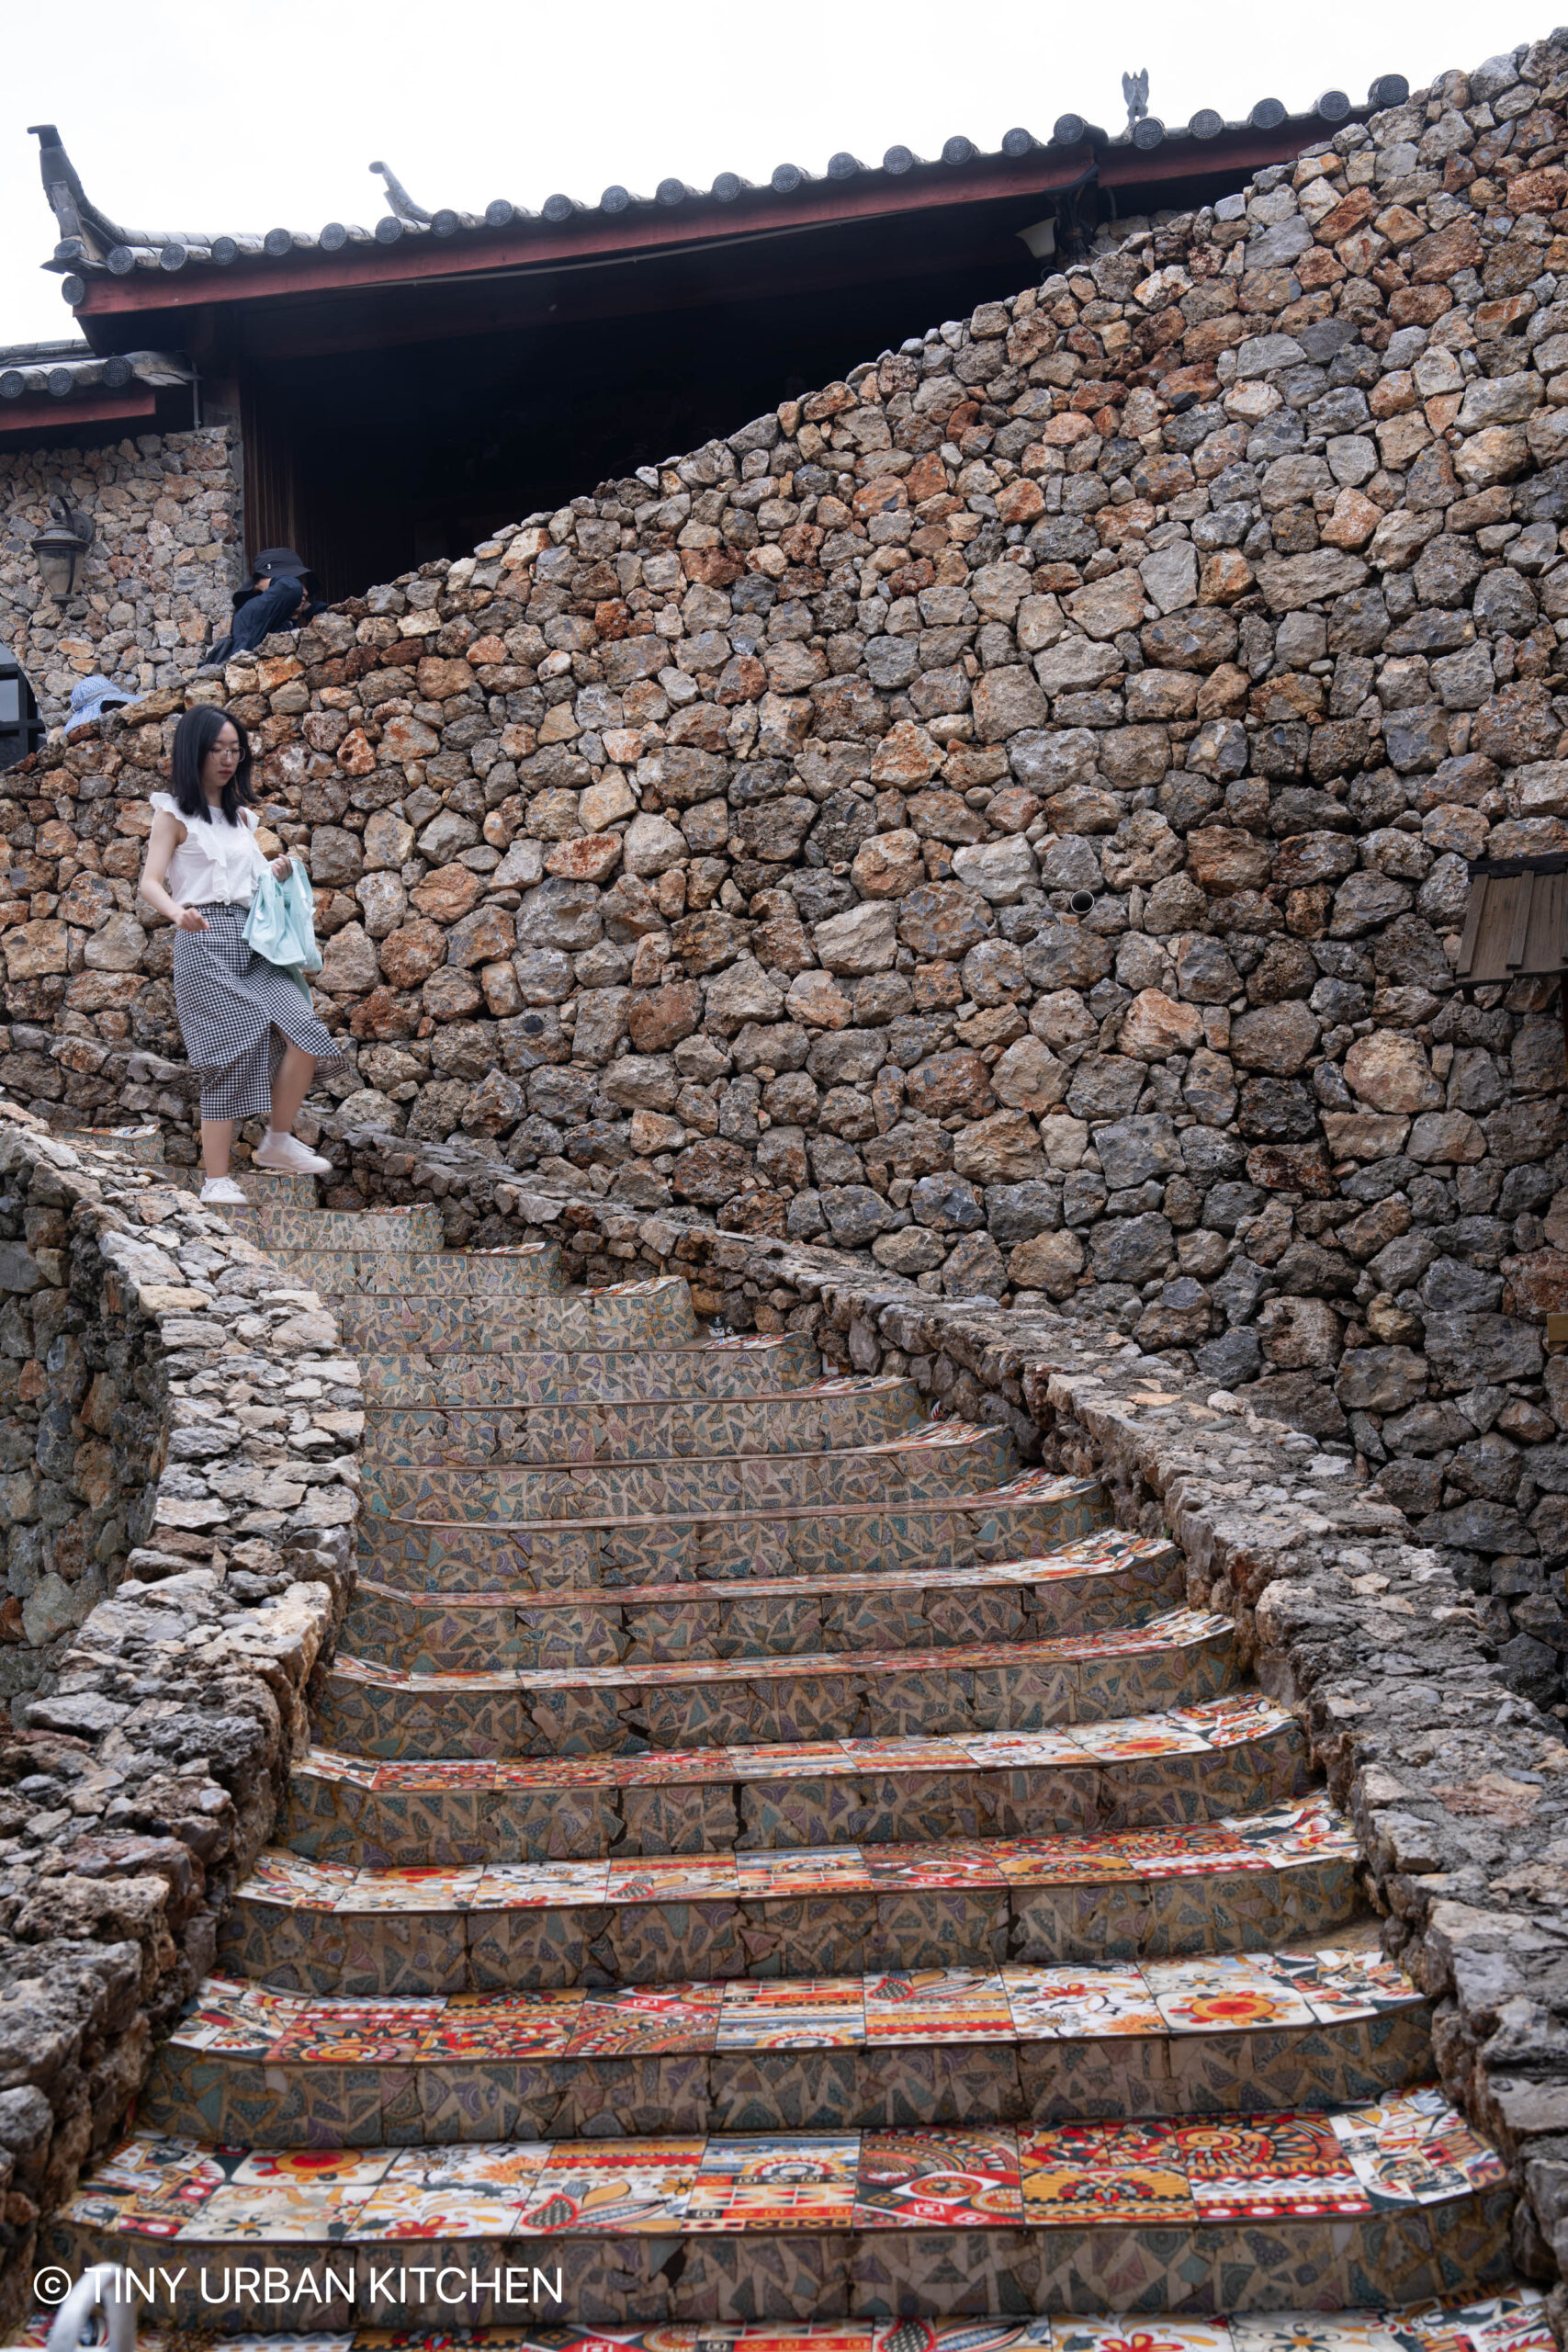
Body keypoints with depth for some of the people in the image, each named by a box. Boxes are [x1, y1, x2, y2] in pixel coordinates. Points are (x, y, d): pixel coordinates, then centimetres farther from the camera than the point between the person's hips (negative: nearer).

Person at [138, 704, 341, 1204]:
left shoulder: (241, 816, 21)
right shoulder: (174, 813, 2)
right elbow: (150, 883, -9)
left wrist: (274, 875, 9)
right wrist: (177, 911, -30)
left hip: (252, 940, 6)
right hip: (206, 939, -6)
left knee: (304, 1036, -11)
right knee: (231, 1055, -9)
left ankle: (278, 1142, 7)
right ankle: (217, 1181, -2)